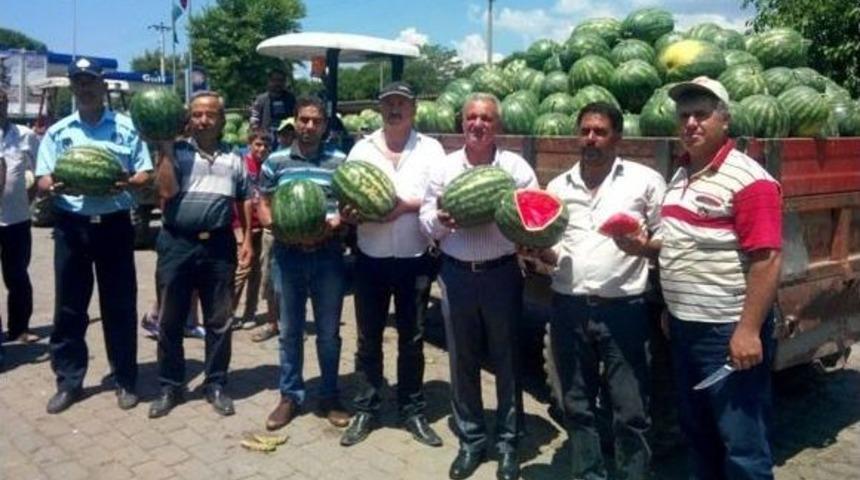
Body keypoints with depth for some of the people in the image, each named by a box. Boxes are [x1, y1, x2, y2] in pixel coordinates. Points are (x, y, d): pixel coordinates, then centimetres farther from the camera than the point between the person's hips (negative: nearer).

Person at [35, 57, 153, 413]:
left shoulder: (126, 128, 6)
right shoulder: (57, 132, 10)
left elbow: (146, 174, 3)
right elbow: (42, 180, 6)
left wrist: (127, 183, -19)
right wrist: (55, 185, -18)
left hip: (115, 224, -2)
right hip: (71, 226, 2)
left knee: (120, 305, 4)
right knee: (69, 306, 6)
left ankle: (125, 381, 16)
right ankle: (68, 381, 19)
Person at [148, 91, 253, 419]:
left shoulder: (233, 157, 10)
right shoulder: (176, 151, 1)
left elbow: (244, 200, 15)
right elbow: (167, 190, -13)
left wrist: (248, 240, 8)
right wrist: (164, 148, -11)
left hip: (218, 245, 2)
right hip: (177, 243, -1)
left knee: (219, 321, 8)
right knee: (170, 321, 7)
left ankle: (216, 385, 21)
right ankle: (169, 387, 21)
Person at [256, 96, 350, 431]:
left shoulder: (340, 160, 1)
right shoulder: (276, 161, 4)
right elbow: (264, 207, 7)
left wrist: (335, 224, -16)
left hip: (329, 255, -1)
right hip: (288, 254, 1)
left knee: (329, 331, 9)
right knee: (289, 331, 10)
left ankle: (330, 397, 24)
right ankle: (290, 396, 24)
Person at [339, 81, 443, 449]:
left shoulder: (430, 149, 1)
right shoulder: (362, 149, 7)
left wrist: (407, 204, -20)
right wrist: (348, 212, -19)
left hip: (414, 259, -1)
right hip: (370, 259, 2)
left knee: (412, 339, 11)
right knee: (368, 339, 10)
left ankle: (412, 411, 25)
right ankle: (366, 410, 24)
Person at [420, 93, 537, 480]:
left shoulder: (516, 166, -1)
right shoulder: (445, 167, 5)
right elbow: (426, 220, 5)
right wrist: (440, 221, -17)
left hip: (501, 273, -2)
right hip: (456, 274, 2)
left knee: (506, 359, 8)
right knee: (462, 361, 11)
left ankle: (508, 442, 25)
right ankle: (470, 439, 27)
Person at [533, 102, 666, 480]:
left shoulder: (645, 180, 0)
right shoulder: (558, 186, 11)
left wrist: (643, 247, -19)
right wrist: (536, 247, -8)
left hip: (623, 309, -3)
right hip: (569, 308, 4)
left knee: (629, 412, 4)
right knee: (577, 406, 14)